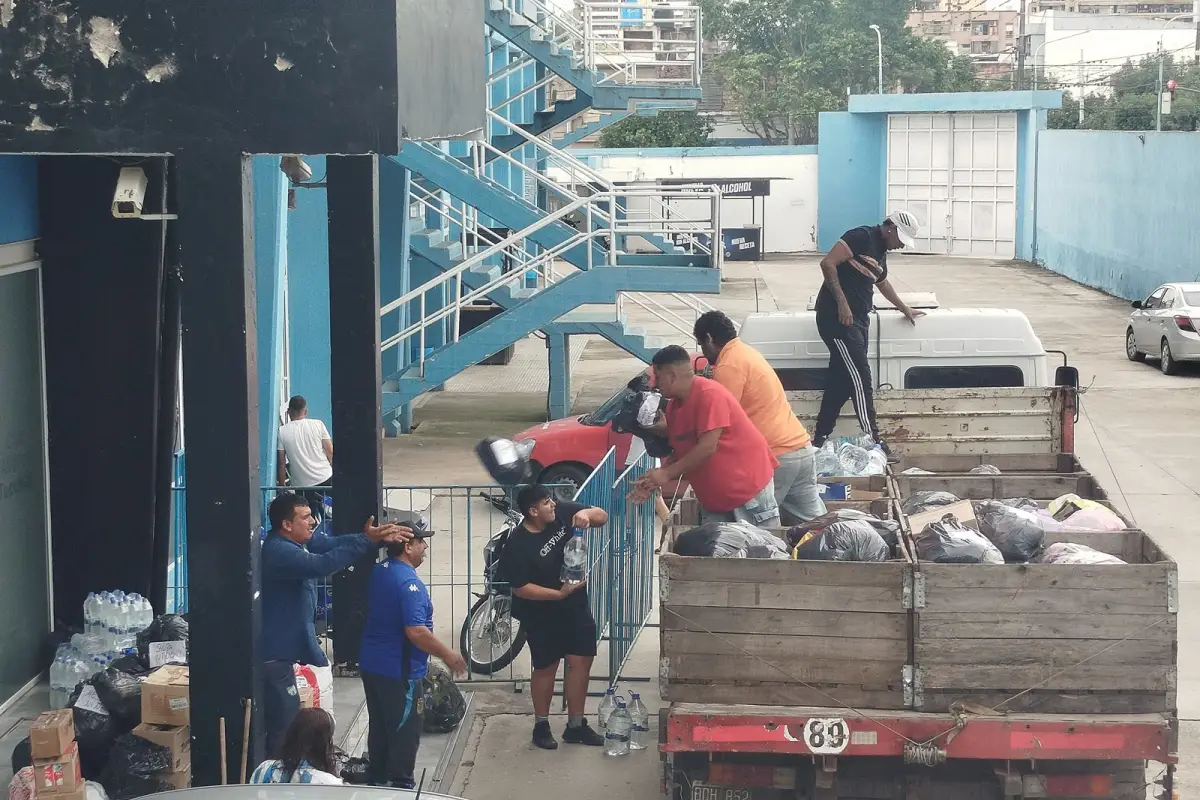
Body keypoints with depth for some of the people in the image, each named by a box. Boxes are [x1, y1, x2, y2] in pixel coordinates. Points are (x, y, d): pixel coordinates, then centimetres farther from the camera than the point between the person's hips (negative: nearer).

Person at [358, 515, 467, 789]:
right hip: (399, 672, -9)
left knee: (379, 730, 17)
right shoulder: (408, 582, -22)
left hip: (371, 664, 9)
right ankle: (400, 786, 5)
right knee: (404, 735, 1)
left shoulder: (379, 571, 6)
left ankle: (378, 781, 26)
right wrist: (448, 655, -18)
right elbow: (416, 632, -28)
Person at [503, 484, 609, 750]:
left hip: (575, 606, 6)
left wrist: (586, 513, -24)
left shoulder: (562, 513, -9)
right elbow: (520, 588, -22)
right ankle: (541, 726, 25)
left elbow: (603, 517, -1)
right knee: (546, 668, 7)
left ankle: (575, 725, 19)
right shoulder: (518, 545, -24)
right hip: (542, 613, -5)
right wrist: (558, 594, -27)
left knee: (581, 661, 7)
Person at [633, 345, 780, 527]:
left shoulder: (708, 394, -20)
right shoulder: (673, 406, 7)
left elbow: (707, 447, -25)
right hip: (713, 499, 8)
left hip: (749, 489, -8)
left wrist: (666, 474, -19)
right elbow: (679, 454, 12)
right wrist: (655, 481, -4)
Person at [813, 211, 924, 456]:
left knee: (841, 379, 10)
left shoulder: (880, 251, 17)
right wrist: (842, 303, -23)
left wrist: (904, 309, 45)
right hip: (837, 316, -10)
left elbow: (881, 281, 37)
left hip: (858, 319, 10)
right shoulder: (862, 237, -12)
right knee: (859, 378, -10)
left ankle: (820, 439, 17)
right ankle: (873, 440, -7)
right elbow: (828, 263, -21)